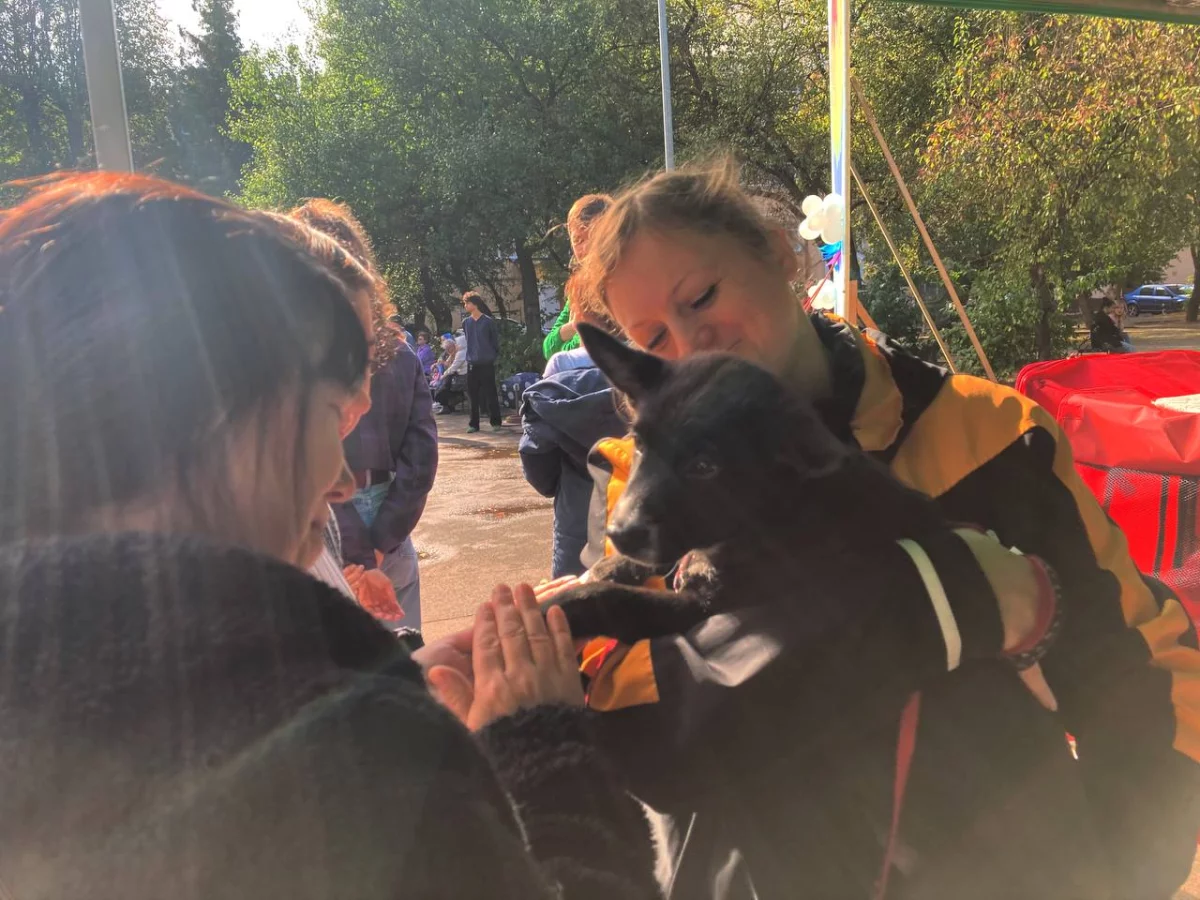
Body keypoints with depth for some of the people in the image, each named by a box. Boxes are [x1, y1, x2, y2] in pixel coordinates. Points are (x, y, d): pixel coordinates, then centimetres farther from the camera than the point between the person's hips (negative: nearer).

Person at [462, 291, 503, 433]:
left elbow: (495, 341, 2)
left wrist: (493, 356, 2)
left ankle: (495, 422, 8)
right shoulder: (466, 322, 8)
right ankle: (474, 423, 12)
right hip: (472, 364, 4)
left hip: (487, 363, -4)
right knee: (473, 395, 6)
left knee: (490, 394, 0)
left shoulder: (488, 321, -5)